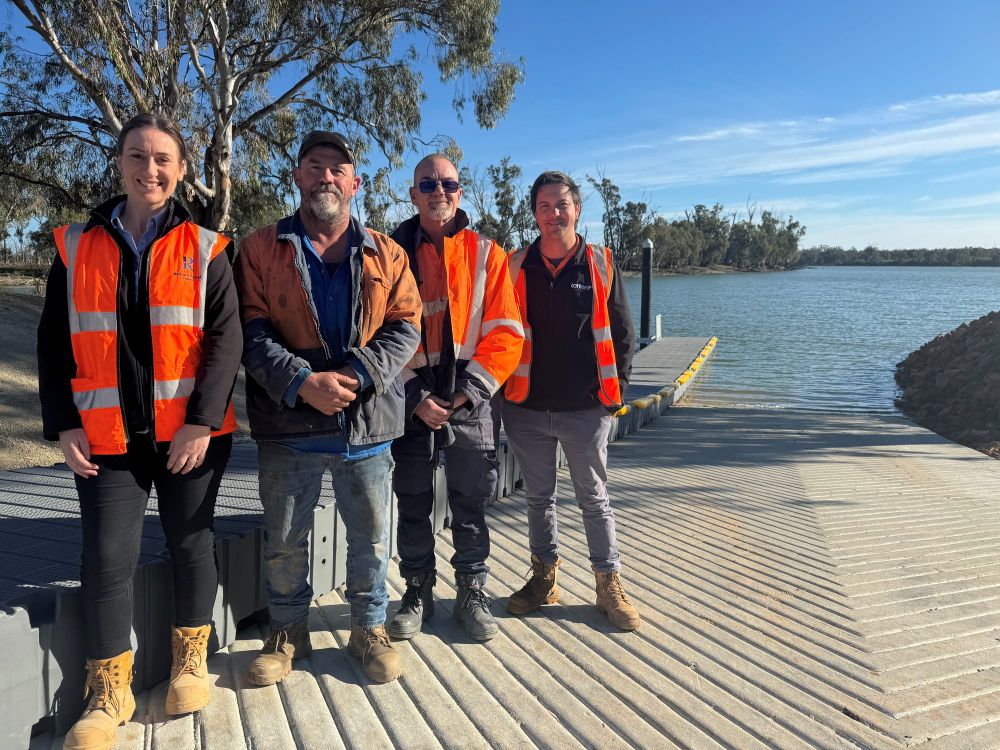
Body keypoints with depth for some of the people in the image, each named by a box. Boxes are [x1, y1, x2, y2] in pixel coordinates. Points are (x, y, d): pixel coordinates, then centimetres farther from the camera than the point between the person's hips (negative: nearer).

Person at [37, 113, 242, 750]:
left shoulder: (205, 249, 2)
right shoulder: (76, 247, 7)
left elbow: (226, 338, -5)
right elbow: (54, 343, 8)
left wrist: (202, 421, -14)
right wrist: (64, 425, -1)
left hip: (191, 432, -1)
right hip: (106, 435, 1)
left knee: (192, 543, 10)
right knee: (107, 558, 0)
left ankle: (191, 659, 30)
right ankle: (109, 692, 17)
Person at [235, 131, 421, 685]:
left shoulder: (385, 254, 8)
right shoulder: (261, 250, 3)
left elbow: (404, 327, 1)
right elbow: (251, 332, -5)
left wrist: (357, 374, -15)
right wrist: (302, 382, -20)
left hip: (367, 422, 1)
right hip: (287, 426, -1)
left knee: (371, 537, 12)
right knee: (284, 541, 12)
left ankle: (369, 629, 32)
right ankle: (288, 633, 34)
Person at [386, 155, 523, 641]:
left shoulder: (486, 254, 4)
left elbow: (505, 333, -1)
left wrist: (468, 392, -10)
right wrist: (415, 397, -10)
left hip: (470, 401, 0)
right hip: (410, 402, 0)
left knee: (470, 502, 9)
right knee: (413, 504, 10)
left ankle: (472, 593, 25)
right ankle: (417, 593, 26)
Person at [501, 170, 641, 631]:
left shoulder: (601, 264, 0)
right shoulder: (516, 266, 2)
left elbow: (622, 333, 4)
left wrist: (616, 389, 0)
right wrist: (505, 387, 2)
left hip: (585, 409, -1)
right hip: (526, 409, 2)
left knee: (595, 499, 10)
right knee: (538, 497, 15)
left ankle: (609, 584, 23)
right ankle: (544, 578, 30)